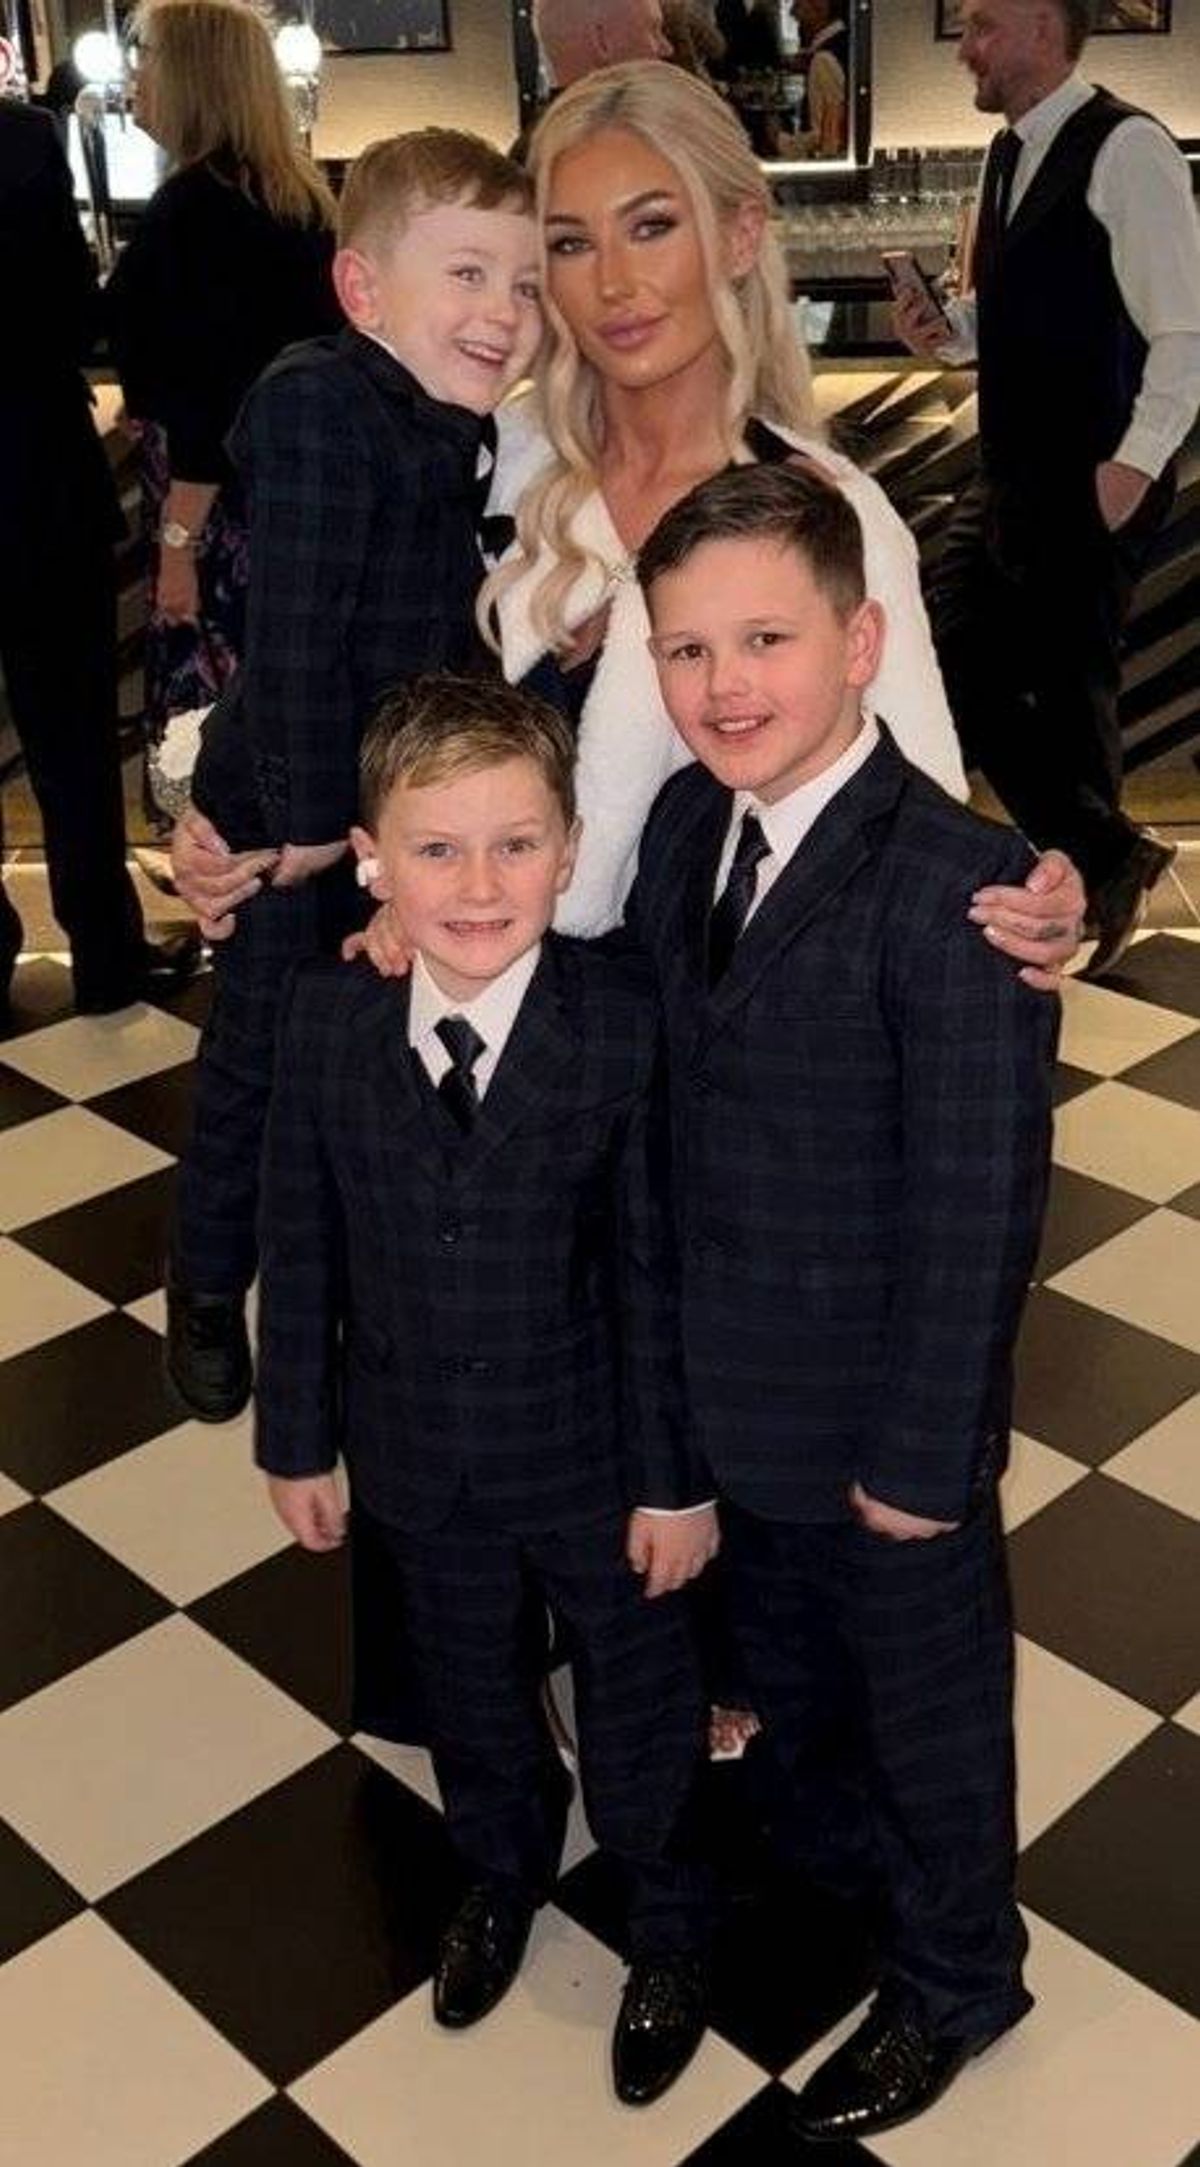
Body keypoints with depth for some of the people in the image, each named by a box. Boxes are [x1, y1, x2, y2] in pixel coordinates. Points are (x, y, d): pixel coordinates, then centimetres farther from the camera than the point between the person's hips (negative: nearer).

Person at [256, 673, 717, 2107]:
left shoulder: (627, 1026, -22)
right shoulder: (325, 1019, -15)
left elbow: (657, 1270, -15)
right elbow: (301, 1249, -5)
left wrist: (677, 1478, -10)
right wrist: (297, 1439, 2)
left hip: (591, 1454, -2)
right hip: (418, 1454, 3)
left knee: (636, 1697, 20)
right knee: (467, 1689, 27)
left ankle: (666, 1923, 49)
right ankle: (503, 1870, 58)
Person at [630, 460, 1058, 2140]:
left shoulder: (953, 887, -27)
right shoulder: (688, 824, -4)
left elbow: (979, 1205, -23)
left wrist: (923, 1454, -18)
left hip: (882, 1415, -6)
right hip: (727, 1385, 7)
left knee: (926, 1701, 19)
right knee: (784, 1666, 29)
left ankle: (956, 1978, 45)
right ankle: (834, 1861, 58)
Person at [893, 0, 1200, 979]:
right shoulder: (1012, 152, 12)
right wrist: (951, 330, 4)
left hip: (1092, 489, -9)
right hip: (1014, 480, 9)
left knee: (1069, 689, 2)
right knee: (959, 668, 8)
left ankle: (1095, 876, 25)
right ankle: (1108, 860, 20)